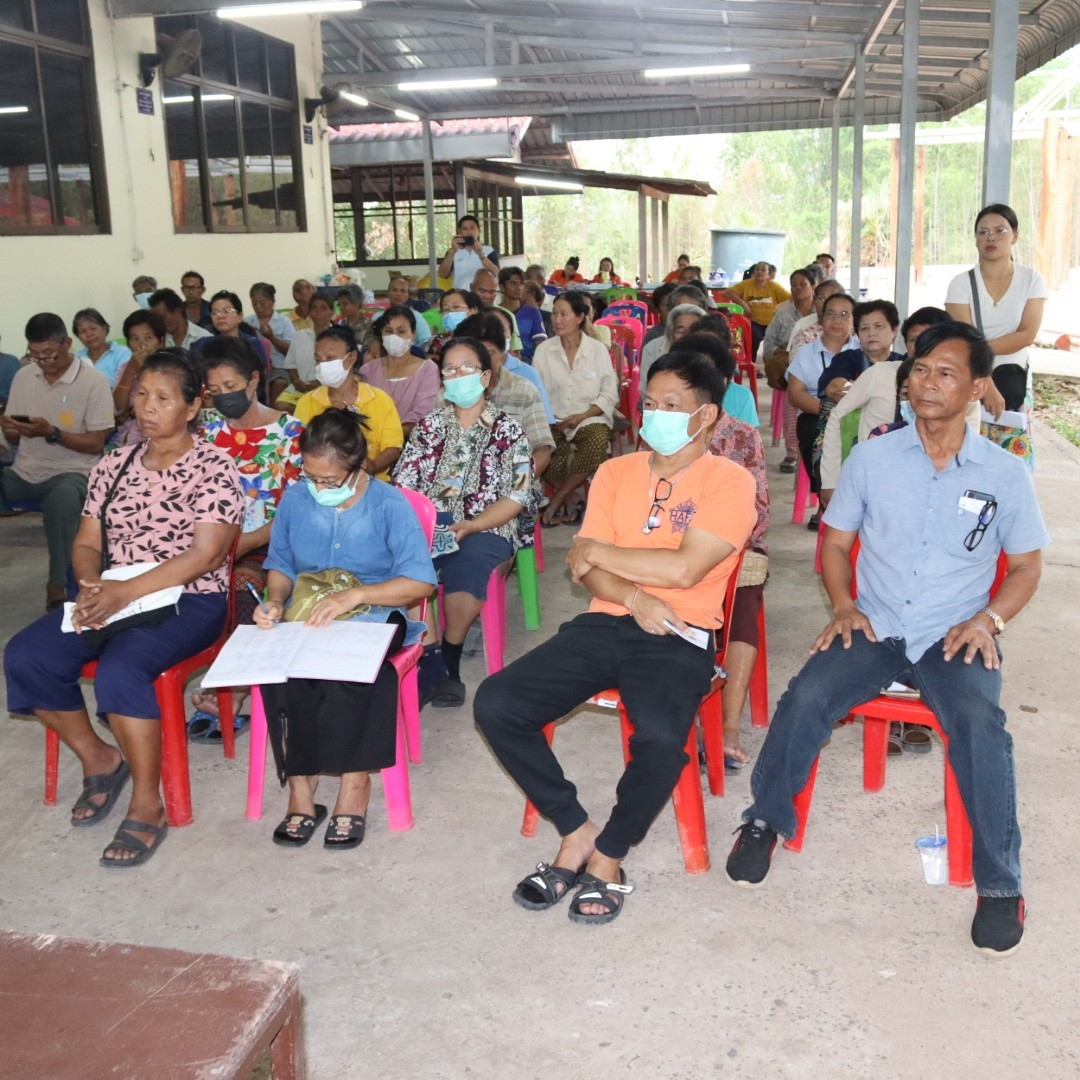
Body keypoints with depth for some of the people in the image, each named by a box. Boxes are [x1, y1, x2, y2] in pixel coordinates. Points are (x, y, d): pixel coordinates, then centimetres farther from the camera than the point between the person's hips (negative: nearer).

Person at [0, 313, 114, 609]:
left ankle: (58, 585, -22)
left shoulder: (93, 381, -7)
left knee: (62, 499, -38)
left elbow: (96, 444, -8)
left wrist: (51, 433, -20)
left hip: (71, 473, -5)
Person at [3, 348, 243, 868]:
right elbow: (86, 543, 11)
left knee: (119, 669, -33)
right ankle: (98, 759, 8)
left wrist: (125, 593, -25)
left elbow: (206, 555, -17)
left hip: (189, 601, -6)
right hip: (112, 597, 6)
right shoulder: (114, 465, 12)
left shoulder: (213, 468, -7)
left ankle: (148, 804, -15)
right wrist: (91, 586, -13)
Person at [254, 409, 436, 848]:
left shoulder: (389, 505, -7)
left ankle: (355, 780, -18)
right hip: (306, 616, 3)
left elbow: (421, 583, -11)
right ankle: (299, 786, -18)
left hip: (372, 616, -3)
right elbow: (281, 565, 16)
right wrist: (275, 602, -5)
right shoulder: (295, 500, 4)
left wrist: (355, 595, -21)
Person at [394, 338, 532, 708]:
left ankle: (448, 661, -13)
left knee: (462, 575, -36)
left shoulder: (507, 430, 7)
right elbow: (403, 483, 10)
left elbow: (517, 497, -3)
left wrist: (469, 526, -16)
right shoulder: (429, 425, 18)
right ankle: (426, 660, -20)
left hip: (485, 528, -2)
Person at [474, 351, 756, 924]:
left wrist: (598, 552, -4)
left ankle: (608, 857, -5)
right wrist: (634, 596, -15)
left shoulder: (730, 482, -2)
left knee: (660, 736, -35)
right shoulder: (616, 472, 14)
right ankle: (576, 832, 1)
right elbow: (586, 569, 6)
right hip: (605, 622, 5)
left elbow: (684, 568, -15)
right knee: (494, 704, -15)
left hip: (679, 637, -5)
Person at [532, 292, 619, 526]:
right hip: (553, 420, 1)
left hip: (590, 418, 0)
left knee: (598, 438, -35)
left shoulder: (598, 350, 5)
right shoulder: (544, 350, 8)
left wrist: (582, 416, -10)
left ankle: (557, 500, -18)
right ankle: (568, 503, -9)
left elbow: (610, 394, 3)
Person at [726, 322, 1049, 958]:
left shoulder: (1006, 474, 2)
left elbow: (1026, 566, 10)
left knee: (979, 722, -31)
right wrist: (844, 607, -6)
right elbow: (836, 540, 11)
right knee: (807, 697, -26)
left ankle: (1000, 882, -13)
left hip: (953, 639, -1)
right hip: (873, 630, 1)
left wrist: (987, 620, -9)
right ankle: (766, 821, -3)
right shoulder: (872, 459, 4)